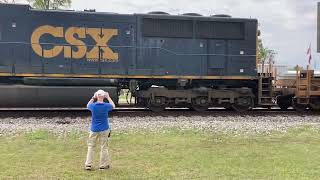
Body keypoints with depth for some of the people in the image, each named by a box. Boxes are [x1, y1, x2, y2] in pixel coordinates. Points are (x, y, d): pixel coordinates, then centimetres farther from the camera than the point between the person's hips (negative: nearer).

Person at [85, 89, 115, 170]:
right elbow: (113, 106, 12)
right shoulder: (106, 106, -12)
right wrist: (108, 97, 15)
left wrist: (93, 98, 13)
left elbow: (88, 105, 15)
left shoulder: (93, 106, -11)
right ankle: (103, 165, 13)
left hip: (94, 129, 1)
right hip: (104, 129, -1)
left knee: (91, 146, 11)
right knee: (104, 147, 7)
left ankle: (88, 164, 11)